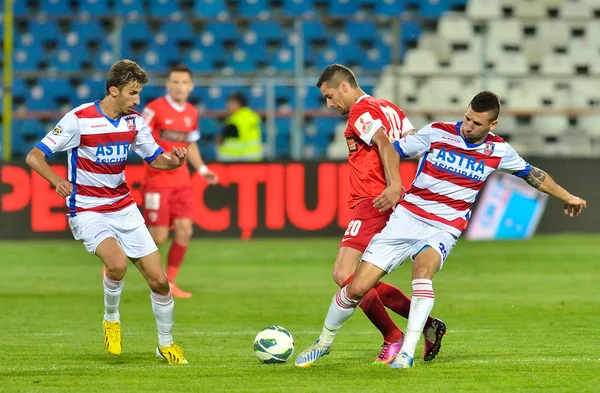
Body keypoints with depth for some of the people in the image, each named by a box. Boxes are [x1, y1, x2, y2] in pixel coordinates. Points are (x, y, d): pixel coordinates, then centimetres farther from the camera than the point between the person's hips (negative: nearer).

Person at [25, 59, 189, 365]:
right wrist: (58, 181, -34)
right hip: (88, 211, -5)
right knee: (117, 263, -32)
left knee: (158, 279, -1)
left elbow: (155, 159, 13)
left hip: (124, 209, 5)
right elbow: (34, 157, -15)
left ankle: (166, 345, 20)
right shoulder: (79, 119, -15)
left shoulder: (134, 122, 0)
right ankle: (111, 318, -2)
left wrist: (174, 160, -12)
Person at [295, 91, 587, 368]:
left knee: (423, 267, -36)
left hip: (443, 230, 0)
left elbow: (531, 173, 19)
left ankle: (407, 352, -33)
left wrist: (565, 196, 28)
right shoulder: (437, 133, -6)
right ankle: (323, 343, 19)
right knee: (357, 288, -7)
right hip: (406, 217, 0)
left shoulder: (498, 150, 1)